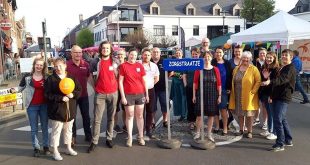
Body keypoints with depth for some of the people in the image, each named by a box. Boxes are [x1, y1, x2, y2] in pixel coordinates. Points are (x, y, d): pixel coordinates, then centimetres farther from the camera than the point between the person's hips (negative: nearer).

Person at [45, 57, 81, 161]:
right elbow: (47, 95, -13)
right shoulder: (50, 79, -8)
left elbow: (79, 90, 5)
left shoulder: (71, 77, 4)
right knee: (56, 131, 3)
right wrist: (61, 98, -22)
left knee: (68, 129, 17)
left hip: (70, 109, 4)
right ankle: (55, 151, 15)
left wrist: (73, 95, -16)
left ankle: (69, 148, 33)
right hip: (57, 110, -4)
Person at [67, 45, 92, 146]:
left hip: (84, 95, 3)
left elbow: (89, 77, 10)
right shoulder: (67, 65, -9)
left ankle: (88, 135, 27)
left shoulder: (85, 64, 0)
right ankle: (73, 137, 23)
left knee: (86, 116, 13)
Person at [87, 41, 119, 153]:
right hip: (100, 94, -1)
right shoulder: (96, 62, -1)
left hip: (113, 93, 1)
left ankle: (109, 138, 22)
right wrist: (94, 86, 8)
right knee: (97, 119, -2)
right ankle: (94, 142, 5)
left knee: (111, 117, 10)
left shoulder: (115, 62, 2)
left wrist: (116, 86, 5)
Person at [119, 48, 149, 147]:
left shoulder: (140, 66, 7)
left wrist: (147, 94, 8)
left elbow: (144, 81, 11)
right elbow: (120, 82, -2)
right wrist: (123, 96, -8)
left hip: (140, 94, 3)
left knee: (140, 116, 9)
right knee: (129, 116, 5)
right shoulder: (123, 66, -1)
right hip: (128, 95, -2)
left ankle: (140, 137, 19)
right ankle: (130, 137, 13)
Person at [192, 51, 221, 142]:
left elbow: (219, 84, 3)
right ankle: (198, 132, 16)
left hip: (212, 95, 1)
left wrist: (219, 96, 0)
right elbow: (195, 83, 1)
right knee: (199, 114, 1)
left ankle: (209, 133, 19)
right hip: (201, 94, -1)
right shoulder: (198, 69, 0)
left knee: (211, 114, 6)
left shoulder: (215, 69, 2)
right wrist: (194, 95, -2)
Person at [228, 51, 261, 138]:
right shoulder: (236, 69, 9)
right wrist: (233, 91, 7)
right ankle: (241, 130, 25)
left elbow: (258, 81, -8)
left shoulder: (253, 69, -5)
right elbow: (233, 81, 15)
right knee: (239, 113, 12)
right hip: (238, 96, 4)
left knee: (249, 114, 3)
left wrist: (253, 91, -15)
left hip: (248, 96, -4)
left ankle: (249, 131, 15)